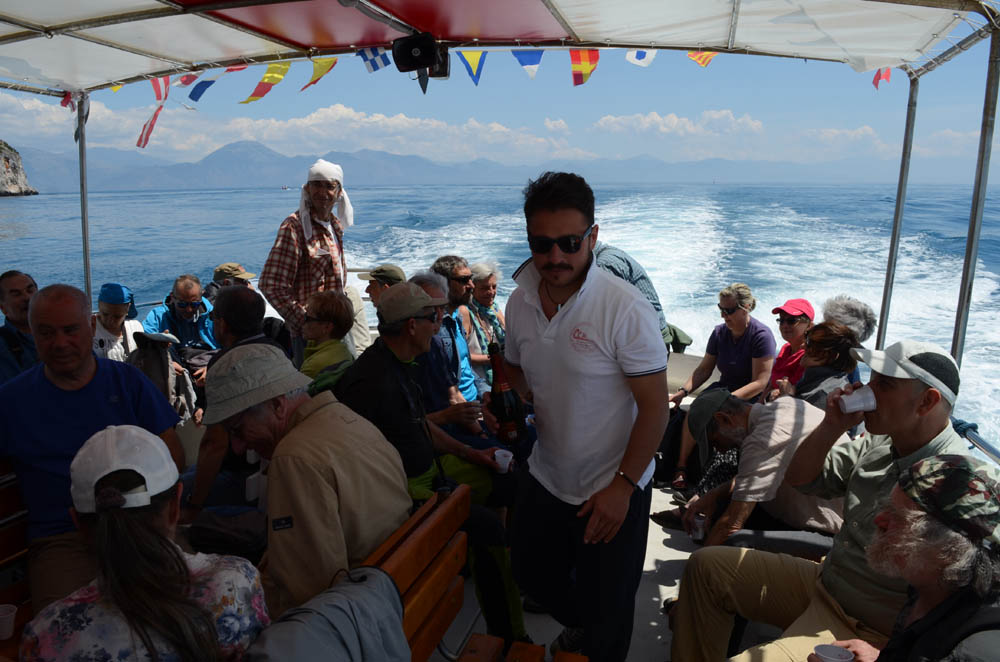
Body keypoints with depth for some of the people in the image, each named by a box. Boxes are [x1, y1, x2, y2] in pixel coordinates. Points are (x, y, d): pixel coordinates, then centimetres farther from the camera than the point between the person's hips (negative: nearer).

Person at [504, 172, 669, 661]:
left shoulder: (625, 309, -24)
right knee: (530, 573, 26)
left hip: (612, 489, -6)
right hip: (546, 475, 6)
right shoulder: (520, 301, -6)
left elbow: (654, 406, -20)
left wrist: (623, 486, -20)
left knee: (606, 612, 12)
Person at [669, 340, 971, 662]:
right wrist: (832, 427, -9)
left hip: (864, 632, -8)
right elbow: (799, 478, 7)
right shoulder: (879, 443, -1)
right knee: (705, 564, 9)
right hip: (823, 584, 8)